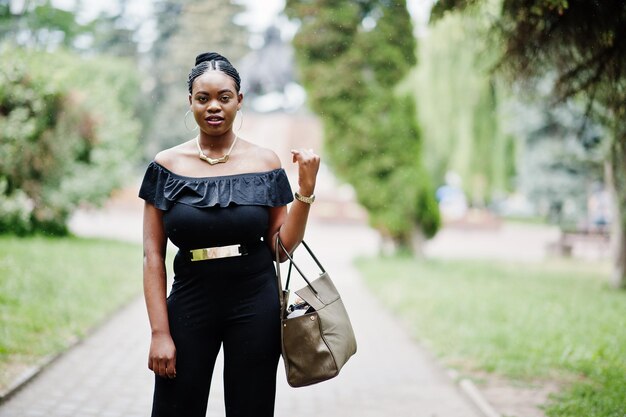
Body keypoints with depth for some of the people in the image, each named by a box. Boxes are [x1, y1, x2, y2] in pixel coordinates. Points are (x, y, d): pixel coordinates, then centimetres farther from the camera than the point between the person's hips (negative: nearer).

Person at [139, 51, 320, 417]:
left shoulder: (264, 163, 0)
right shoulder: (167, 166, -1)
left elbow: (282, 247, 1)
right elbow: (153, 255, -2)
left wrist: (306, 189, -10)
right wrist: (160, 332, -7)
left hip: (255, 305, 0)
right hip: (190, 303, 0)